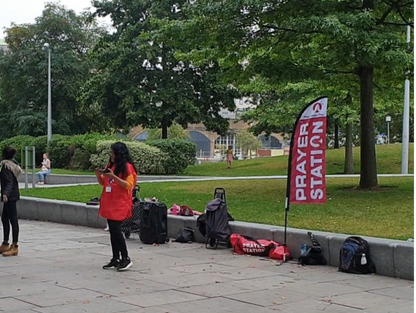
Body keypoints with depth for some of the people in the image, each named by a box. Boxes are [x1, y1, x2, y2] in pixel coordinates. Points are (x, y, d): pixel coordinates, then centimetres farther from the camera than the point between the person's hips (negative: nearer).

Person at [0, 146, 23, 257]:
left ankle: (14, 246, -5)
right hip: (13, 195, 10)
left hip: (10, 196, -10)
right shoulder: (12, 164, 12)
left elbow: (9, 182, -24)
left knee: (13, 220, -7)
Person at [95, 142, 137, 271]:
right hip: (109, 203, 7)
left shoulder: (127, 167, -9)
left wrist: (113, 176, -24)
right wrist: (98, 175, -2)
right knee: (113, 231, 8)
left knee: (116, 230, -11)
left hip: (120, 204, -7)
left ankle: (126, 259, -2)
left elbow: (128, 185, -15)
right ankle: (115, 259, 13)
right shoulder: (110, 165, 14)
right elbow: (103, 183, 20)